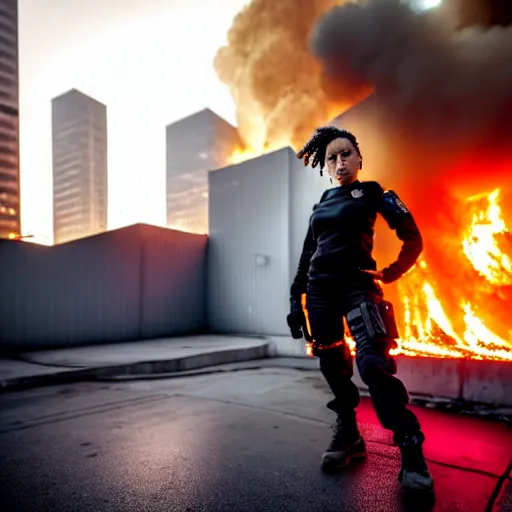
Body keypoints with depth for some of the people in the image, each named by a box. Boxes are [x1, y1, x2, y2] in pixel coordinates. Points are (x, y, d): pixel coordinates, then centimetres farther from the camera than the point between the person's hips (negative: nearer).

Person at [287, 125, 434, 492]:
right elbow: (307, 256, 15)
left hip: (357, 287, -5)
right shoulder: (321, 205, 16)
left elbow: (413, 240, 5)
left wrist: (389, 274, 1)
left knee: (373, 363, -19)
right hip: (320, 291, 5)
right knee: (333, 367, 6)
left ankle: (412, 451, -8)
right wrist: (296, 300, 11)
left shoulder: (373, 194, 4)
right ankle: (348, 435, 23)